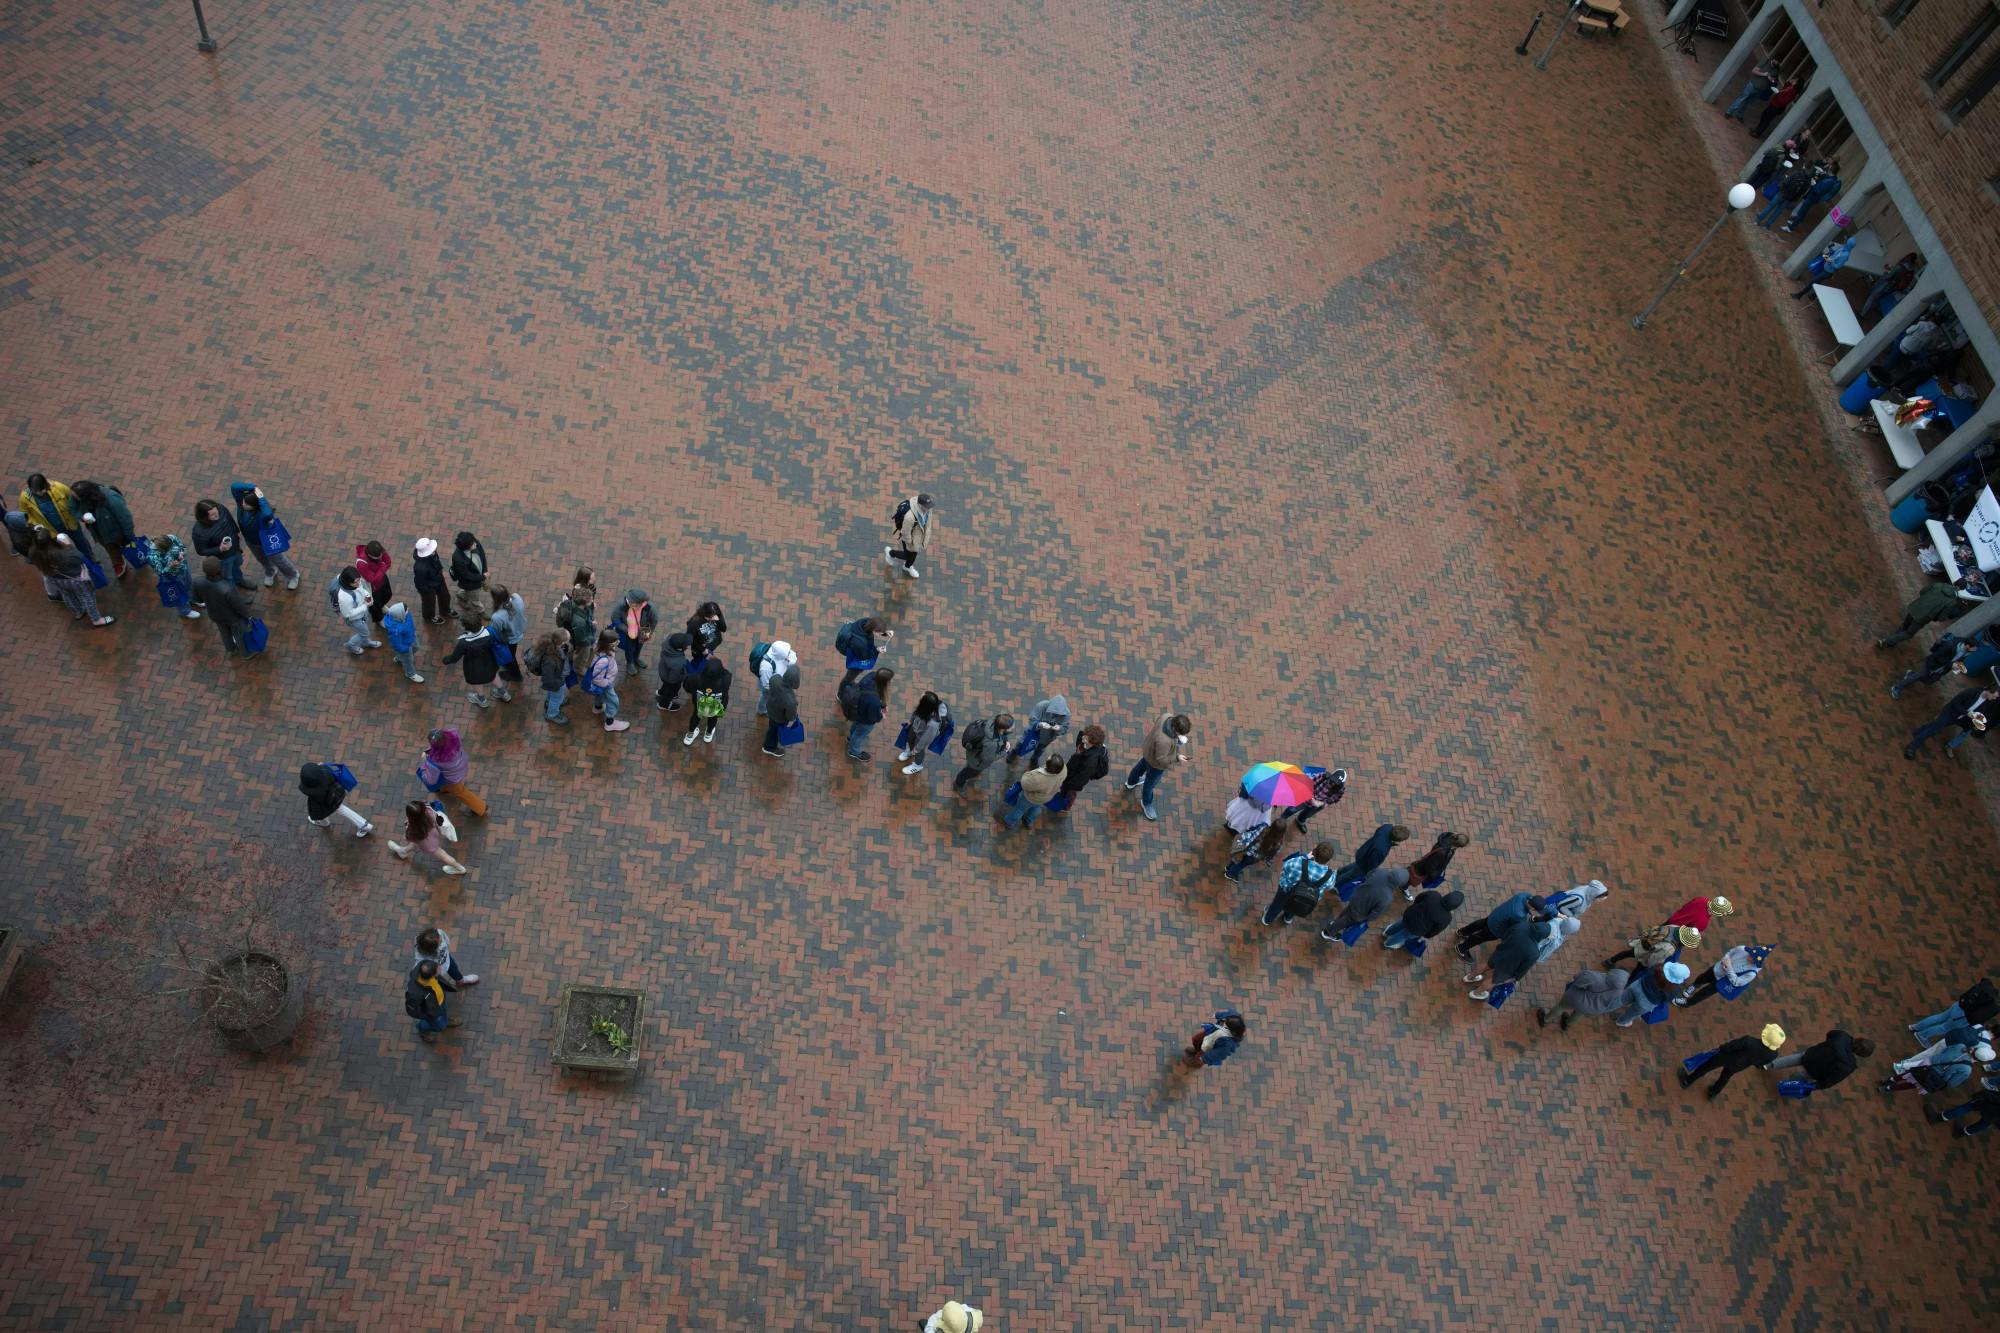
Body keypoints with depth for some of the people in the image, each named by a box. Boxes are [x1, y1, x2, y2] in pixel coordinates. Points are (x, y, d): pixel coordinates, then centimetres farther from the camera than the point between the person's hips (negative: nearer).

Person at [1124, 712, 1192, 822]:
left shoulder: (1167, 716, -30)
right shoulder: (1164, 741, -48)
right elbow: (1161, 759, -30)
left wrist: (1178, 738, -11)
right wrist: (1177, 758, -30)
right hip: (1156, 763, -7)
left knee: (1143, 765, 36)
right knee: (1151, 782, 24)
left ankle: (1131, 783, 67)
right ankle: (1146, 803, 54)